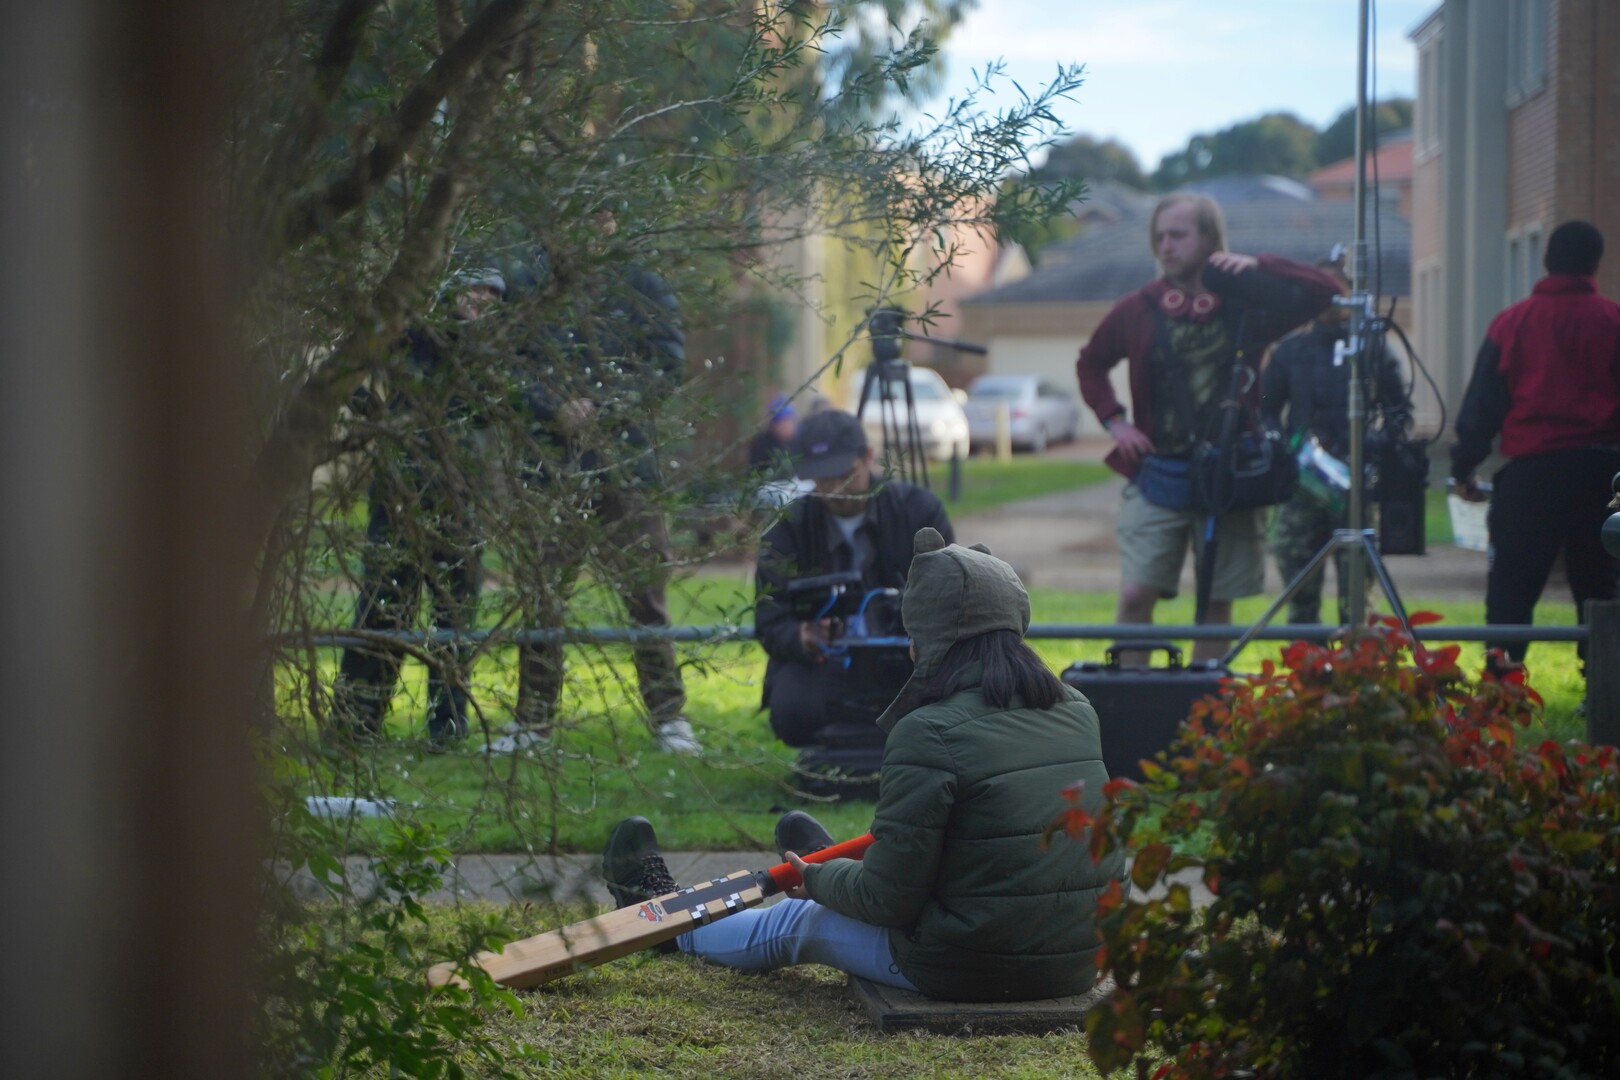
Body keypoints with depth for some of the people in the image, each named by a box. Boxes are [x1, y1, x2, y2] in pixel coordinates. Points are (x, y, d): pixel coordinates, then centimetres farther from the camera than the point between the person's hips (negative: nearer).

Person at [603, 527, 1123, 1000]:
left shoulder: (930, 734, -20)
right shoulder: (1075, 710, 2)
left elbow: (889, 898, -16)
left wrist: (817, 880, 6)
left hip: (962, 970, -6)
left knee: (795, 921, 23)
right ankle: (834, 869, 69)